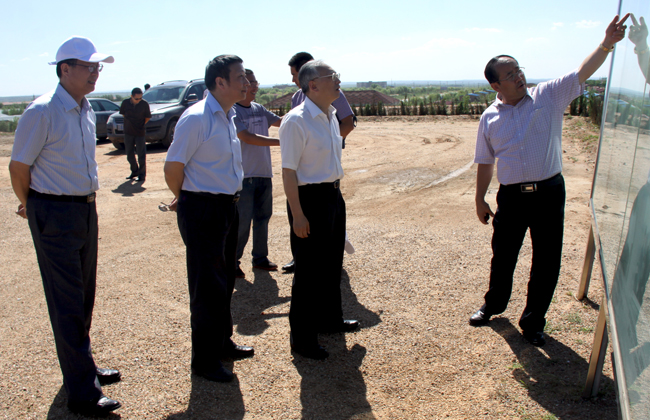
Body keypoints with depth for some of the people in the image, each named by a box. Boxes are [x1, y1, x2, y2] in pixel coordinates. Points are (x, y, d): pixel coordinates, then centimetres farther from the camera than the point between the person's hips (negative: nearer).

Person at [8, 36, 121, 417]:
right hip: (55, 214, -8)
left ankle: (83, 367, 34)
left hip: (86, 209, 8)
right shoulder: (42, 112, -16)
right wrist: (32, 206, 6)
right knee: (67, 303, -2)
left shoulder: (87, 109, 9)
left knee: (84, 297, 17)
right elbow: (19, 167, -9)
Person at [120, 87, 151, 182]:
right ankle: (134, 171, 27)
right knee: (129, 154, 11)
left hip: (140, 133, -3)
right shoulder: (125, 103, -4)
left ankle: (142, 174, 6)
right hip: (128, 132, 3)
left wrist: (142, 125, -1)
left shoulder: (144, 104, -9)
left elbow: (147, 117, 2)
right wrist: (130, 122, 9)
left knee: (141, 154, -4)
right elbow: (123, 113, 13)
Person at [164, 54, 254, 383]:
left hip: (227, 207, 9)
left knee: (225, 281, 19)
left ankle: (222, 343, 37)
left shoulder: (228, 116, 11)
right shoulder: (196, 118, -17)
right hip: (203, 211, -8)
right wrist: (185, 199, 1)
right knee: (207, 287, 1)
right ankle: (204, 360, 18)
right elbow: (173, 167, -15)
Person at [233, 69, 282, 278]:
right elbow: (247, 137, -21)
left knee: (263, 218, 13)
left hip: (264, 174, 7)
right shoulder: (232, 111, -11)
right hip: (244, 175, -7)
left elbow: (283, 122, 15)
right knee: (242, 221, -3)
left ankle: (260, 258, 25)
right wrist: (280, 141, -25)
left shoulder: (259, 109, 11)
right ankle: (232, 260, 12)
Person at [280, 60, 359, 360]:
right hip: (309, 198, -9)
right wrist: (298, 215, -21)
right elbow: (289, 170, -19)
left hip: (333, 195, 9)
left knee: (332, 263, 21)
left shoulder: (331, 116, 9)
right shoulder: (296, 121, -17)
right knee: (309, 271, 2)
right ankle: (302, 338, 18)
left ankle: (329, 318, 42)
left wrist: (336, 192, 18)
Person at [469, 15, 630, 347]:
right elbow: (485, 163, 9)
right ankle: (494, 304, 39)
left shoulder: (549, 96, 3)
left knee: (547, 261, 5)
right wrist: (480, 199, 8)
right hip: (510, 196, 1)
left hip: (549, 193, 0)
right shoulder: (489, 118, 4)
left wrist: (607, 44, -22)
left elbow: (583, 72, -7)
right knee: (502, 257, 13)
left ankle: (533, 322, 24)